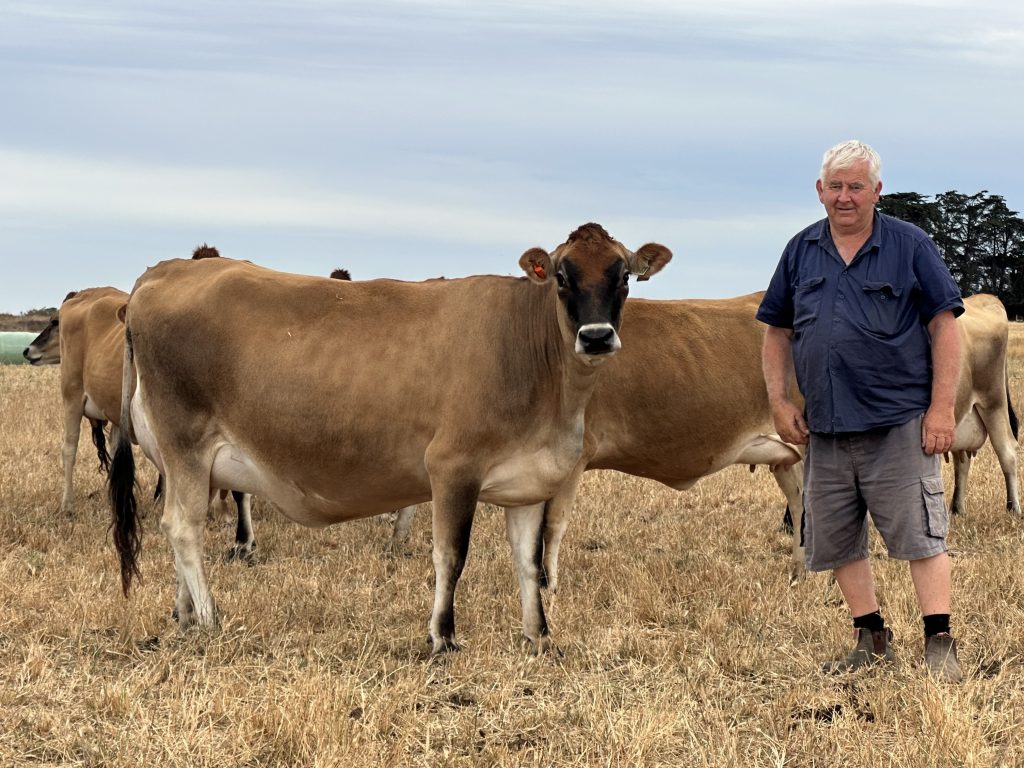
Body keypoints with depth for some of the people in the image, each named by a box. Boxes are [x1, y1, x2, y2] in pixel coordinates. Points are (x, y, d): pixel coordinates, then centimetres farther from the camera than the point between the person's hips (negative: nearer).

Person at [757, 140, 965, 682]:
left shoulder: (909, 246, -1)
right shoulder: (801, 251, 10)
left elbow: (944, 326, -3)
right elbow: (778, 332, 16)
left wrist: (942, 407, -9)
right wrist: (779, 401, 6)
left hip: (899, 423, -5)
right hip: (824, 428, 5)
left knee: (920, 535, -6)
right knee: (835, 542, 10)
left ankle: (939, 646, -2)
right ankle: (872, 642, 22)